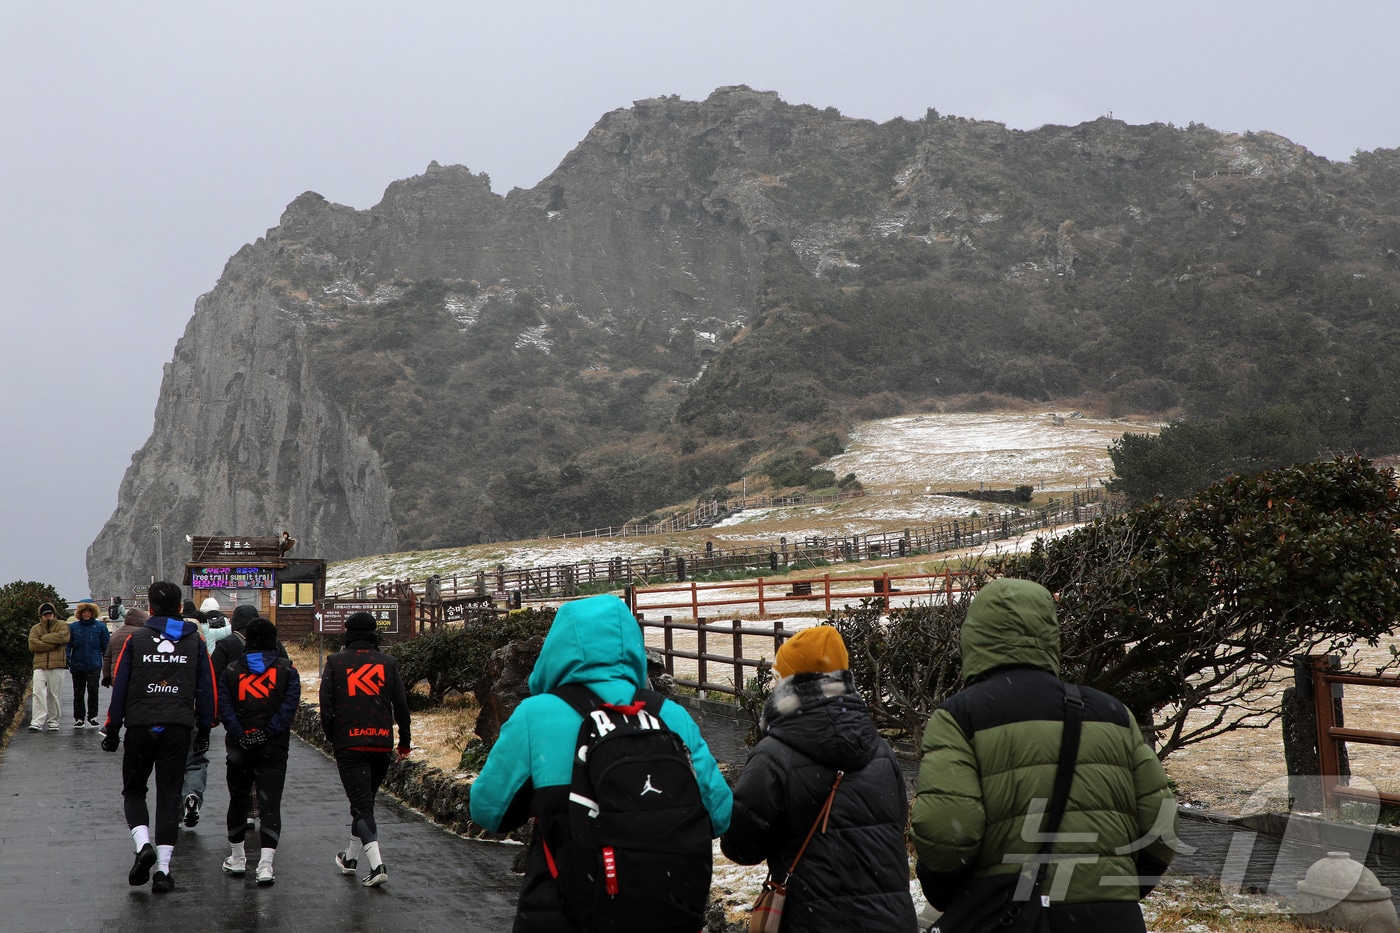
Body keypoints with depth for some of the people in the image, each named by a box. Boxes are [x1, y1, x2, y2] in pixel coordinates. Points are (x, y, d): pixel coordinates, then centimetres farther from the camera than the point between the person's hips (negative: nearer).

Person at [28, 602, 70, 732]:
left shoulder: (62, 626, 9)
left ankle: (53, 721, 13)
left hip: (57, 666, -1)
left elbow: (63, 637, -13)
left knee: (55, 695, 3)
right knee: (38, 693, -11)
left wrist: (44, 638, -7)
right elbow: (32, 644, -4)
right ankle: (37, 722, -15)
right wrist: (53, 644, -10)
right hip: (40, 666, 1)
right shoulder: (35, 629, 14)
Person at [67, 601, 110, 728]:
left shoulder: (100, 627, 3)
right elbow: (67, 645, 5)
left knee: (93, 689, -10)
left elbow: (106, 645, 6)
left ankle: (92, 716, 3)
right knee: (78, 693, 7)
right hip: (77, 665, 2)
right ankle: (79, 718, 16)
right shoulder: (72, 627, 4)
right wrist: (66, 659, -6)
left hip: (94, 665, -2)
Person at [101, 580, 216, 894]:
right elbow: (207, 689, 7)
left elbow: (119, 687, -1)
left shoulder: (135, 639, 0)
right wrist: (204, 728, 14)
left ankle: (143, 844, -9)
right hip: (178, 729, 1)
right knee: (169, 795, 6)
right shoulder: (195, 641, 6)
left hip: (140, 727, -1)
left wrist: (112, 730, 5)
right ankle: (163, 869, 2)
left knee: (133, 791, 15)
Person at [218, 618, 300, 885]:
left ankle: (237, 858, 29)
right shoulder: (287, 670, 3)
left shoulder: (231, 671, 6)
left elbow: (224, 706, -7)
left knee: (238, 800, 18)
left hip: (239, 746, 2)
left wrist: (240, 735, -13)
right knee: (270, 803, -3)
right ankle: (265, 864, -15)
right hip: (274, 748, -1)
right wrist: (268, 732, -13)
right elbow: (289, 705, -10)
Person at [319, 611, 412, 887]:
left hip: (349, 744, -3)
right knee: (365, 800, 19)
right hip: (382, 743, 3)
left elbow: (326, 706, -2)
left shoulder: (335, 662, 2)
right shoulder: (388, 663, 6)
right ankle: (351, 858, 32)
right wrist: (405, 740, 15)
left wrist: (333, 738, 11)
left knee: (361, 804, -4)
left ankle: (376, 864, -20)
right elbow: (401, 704, 6)